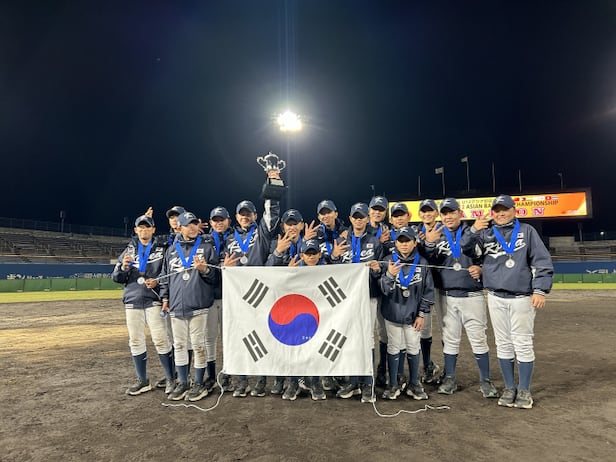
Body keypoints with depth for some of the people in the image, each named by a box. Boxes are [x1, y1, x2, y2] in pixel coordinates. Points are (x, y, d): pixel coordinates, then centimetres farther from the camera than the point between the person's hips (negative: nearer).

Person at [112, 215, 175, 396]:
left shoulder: (161, 250, 4)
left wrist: (157, 281, -17)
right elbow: (116, 278, 8)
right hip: (132, 301, 4)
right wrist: (123, 267, -13)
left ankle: (170, 379, 5)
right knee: (135, 341, 8)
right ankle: (143, 381, 20)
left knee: (160, 339, -8)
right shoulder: (129, 250, 12)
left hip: (153, 301, -3)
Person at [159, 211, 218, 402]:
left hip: (198, 305, -4)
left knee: (198, 345, 3)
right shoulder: (171, 250, 12)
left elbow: (215, 276, 1)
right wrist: (165, 297, 12)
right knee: (179, 345, 11)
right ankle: (182, 383, 24)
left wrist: (204, 270, -17)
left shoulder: (206, 247, 3)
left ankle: (199, 384, 15)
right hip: (176, 306, 4)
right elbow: (165, 276, 18)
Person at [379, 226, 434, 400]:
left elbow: (428, 290, 1)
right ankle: (393, 385, 23)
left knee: (413, 349, 11)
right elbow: (384, 289, -12)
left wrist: (422, 314, 0)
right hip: (393, 313, 0)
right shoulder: (388, 261, -6)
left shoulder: (422, 263, -4)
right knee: (393, 349, 10)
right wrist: (389, 274, -32)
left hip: (413, 315, 0)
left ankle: (414, 384, 28)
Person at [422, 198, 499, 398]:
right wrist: (429, 244, -23)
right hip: (447, 297, 2)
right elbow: (428, 264, -7)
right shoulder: (435, 236, 6)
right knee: (449, 339, 11)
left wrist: (481, 269, -13)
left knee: (478, 338, 2)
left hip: (472, 295, -2)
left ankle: (485, 381, 16)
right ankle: (450, 379, 23)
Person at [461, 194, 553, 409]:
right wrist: (473, 230, -15)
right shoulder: (485, 234, 8)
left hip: (522, 298, -2)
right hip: (496, 298, 3)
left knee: (523, 344, 2)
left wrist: (540, 290, -10)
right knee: (503, 344, 10)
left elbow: (542, 261, -2)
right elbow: (462, 248, 0)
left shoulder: (526, 231, 2)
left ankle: (524, 390, 16)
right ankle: (509, 388, 22)